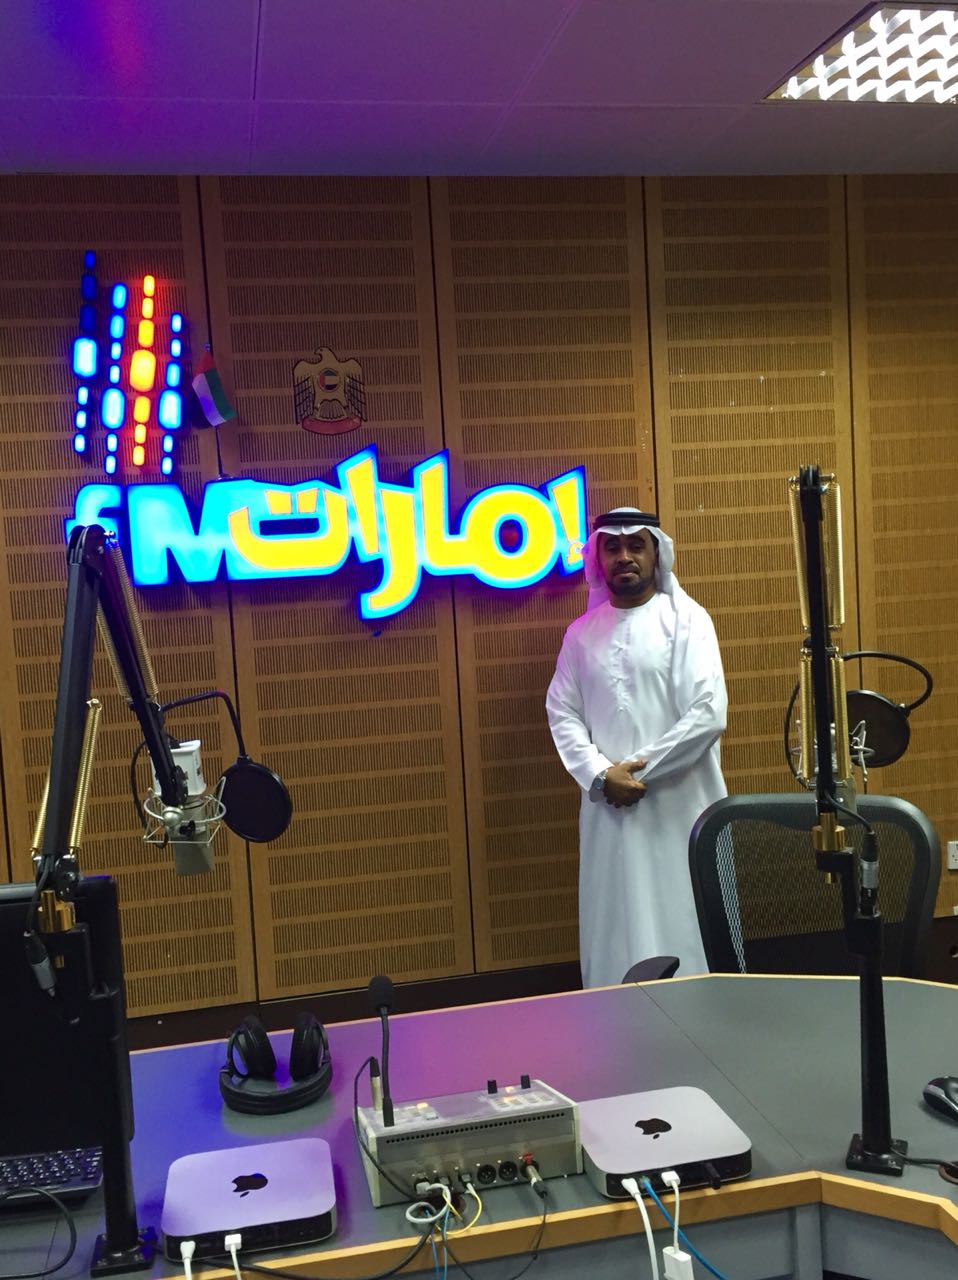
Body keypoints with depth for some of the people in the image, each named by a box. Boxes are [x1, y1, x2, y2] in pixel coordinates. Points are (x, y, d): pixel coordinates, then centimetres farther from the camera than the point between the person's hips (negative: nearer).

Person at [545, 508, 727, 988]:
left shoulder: (687, 619, -2)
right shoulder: (581, 632, 10)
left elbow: (708, 714, -11)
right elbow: (562, 713, 6)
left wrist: (641, 771, -11)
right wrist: (601, 775, -10)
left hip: (678, 805, -3)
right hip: (610, 805, 3)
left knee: (687, 929, 3)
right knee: (618, 931, 8)